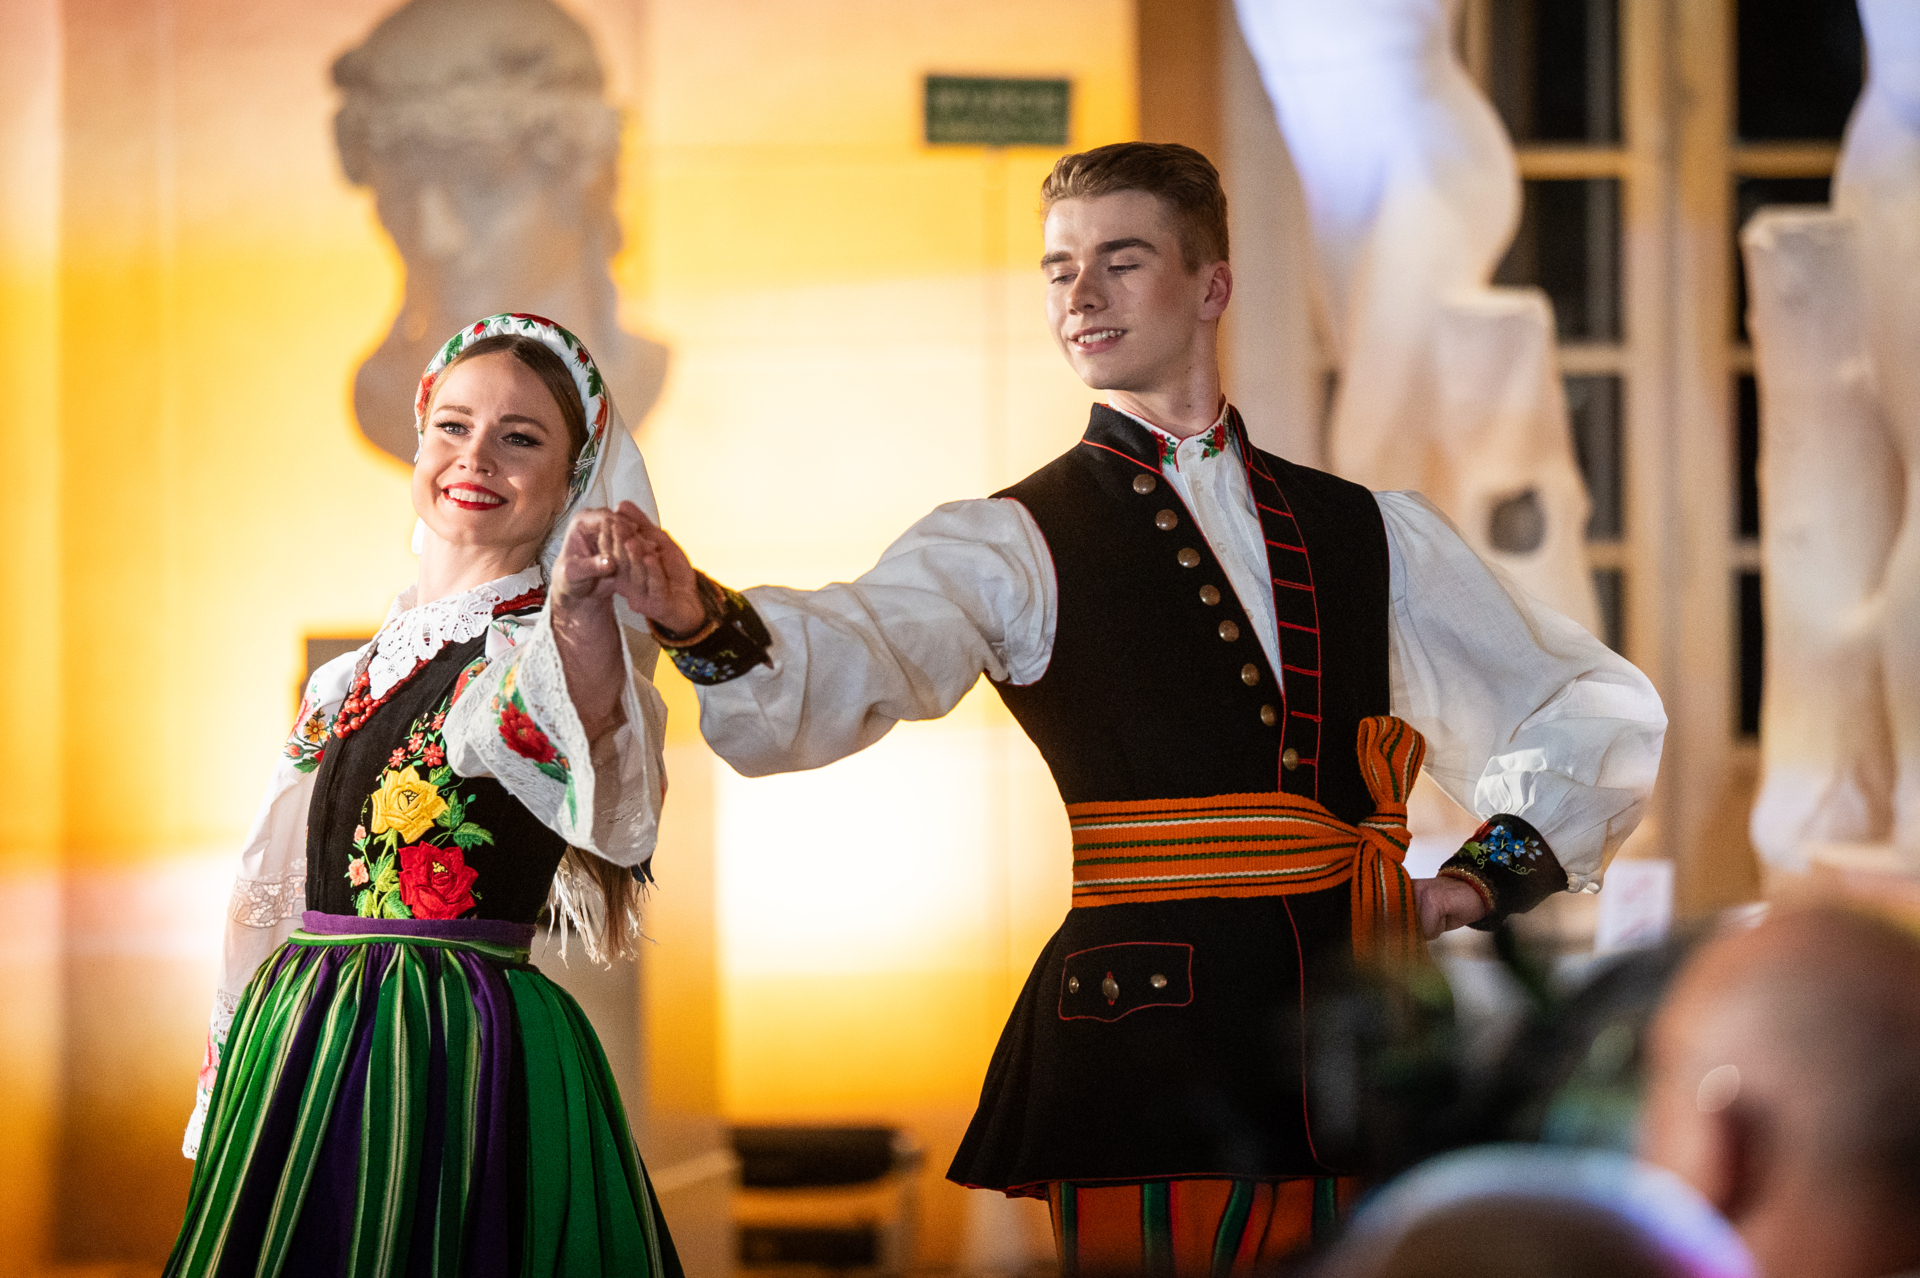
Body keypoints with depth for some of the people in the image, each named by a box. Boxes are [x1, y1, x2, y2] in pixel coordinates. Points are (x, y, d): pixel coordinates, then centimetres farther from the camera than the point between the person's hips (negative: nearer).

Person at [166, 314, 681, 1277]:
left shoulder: (552, 647, -6)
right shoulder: (346, 685, 13)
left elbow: (577, 716, -32)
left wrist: (580, 606, -52)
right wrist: (225, 1088, 17)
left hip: (469, 1053, -6)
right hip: (296, 1054, 6)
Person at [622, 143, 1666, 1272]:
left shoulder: (1374, 535, 16)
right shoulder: (1017, 543, 4)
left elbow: (1601, 706, 23)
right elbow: (858, 667, -16)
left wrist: (1488, 873, 7)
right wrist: (709, 622, -37)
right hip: (1149, 1056, -3)